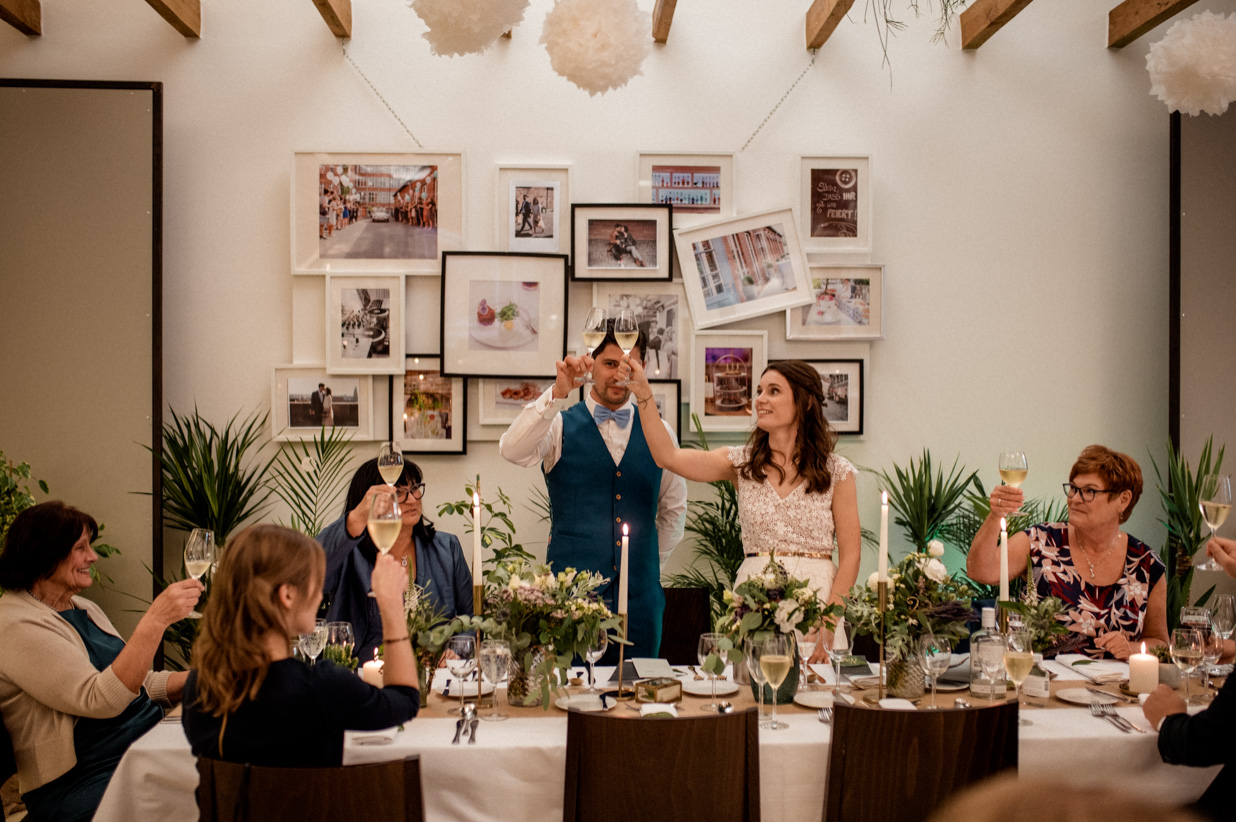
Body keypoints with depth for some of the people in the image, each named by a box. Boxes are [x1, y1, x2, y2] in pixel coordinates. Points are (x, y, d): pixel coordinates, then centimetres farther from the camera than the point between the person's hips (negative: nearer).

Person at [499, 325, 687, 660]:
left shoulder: (658, 431, 10)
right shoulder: (561, 426, 1)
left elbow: (673, 509, 21)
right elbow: (513, 450, -20)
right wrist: (557, 393, -28)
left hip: (640, 596, 3)